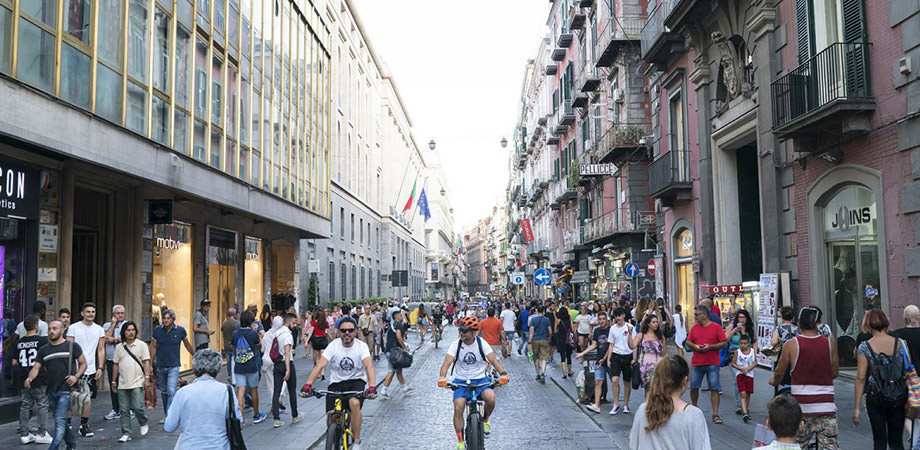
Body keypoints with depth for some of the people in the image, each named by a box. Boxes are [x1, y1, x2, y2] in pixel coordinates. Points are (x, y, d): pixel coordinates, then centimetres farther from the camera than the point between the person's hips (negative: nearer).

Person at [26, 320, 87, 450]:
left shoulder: (72, 346, 1)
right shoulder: (43, 350, 12)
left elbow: (83, 363, 4)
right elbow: (36, 368, 6)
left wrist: (76, 376, -12)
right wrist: (30, 378, -15)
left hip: (65, 390, -5)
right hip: (51, 391, 5)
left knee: (60, 421, -13)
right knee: (60, 421, 15)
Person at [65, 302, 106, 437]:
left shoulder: (99, 330, 7)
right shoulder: (73, 328, -2)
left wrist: (100, 368, 2)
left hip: (91, 369, 3)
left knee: (89, 398, 5)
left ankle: (84, 425, 16)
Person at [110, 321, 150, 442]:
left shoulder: (142, 345, 1)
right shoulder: (119, 347, 11)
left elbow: (146, 362, -2)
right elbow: (115, 365, 15)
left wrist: (147, 377, -9)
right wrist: (113, 381, 15)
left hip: (137, 383, -4)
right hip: (122, 384, 4)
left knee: (137, 407, -10)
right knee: (124, 410, 4)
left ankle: (143, 423, 17)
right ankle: (126, 433, 10)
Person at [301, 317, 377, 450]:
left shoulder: (361, 346, -11)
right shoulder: (333, 345, -10)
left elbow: (369, 366, -25)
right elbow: (320, 365, -20)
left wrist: (372, 386, -43)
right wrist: (308, 384, -35)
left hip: (357, 381, -1)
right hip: (336, 383, 2)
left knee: (355, 403, -32)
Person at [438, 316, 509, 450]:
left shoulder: (481, 343, -6)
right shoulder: (456, 345, -7)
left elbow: (493, 360, -14)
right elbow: (447, 362, -16)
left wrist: (503, 373, -32)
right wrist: (442, 377, -36)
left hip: (480, 379, 0)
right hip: (461, 381, 1)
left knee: (491, 398, -28)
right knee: (458, 409, -17)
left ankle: (485, 419, 6)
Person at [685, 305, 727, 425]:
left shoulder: (716, 327, -4)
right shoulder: (694, 327, 8)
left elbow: (724, 343, -5)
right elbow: (688, 342, 12)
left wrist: (710, 347, -16)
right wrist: (694, 346, -10)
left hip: (712, 364, -4)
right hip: (697, 363, 4)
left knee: (714, 388, -5)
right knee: (693, 387, 8)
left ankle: (715, 415, -1)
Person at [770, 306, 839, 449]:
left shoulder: (791, 344, -5)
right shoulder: (830, 343, 0)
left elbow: (779, 372, 4)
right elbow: (835, 372, 8)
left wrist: (774, 381, 26)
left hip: (801, 405, -1)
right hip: (826, 405, 1)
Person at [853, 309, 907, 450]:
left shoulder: (864, 347, -7)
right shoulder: (900, 344, -2)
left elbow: (860, 378, -8)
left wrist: (856, 407, -4)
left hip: (876, 397, -2)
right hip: (898, 397, 2)